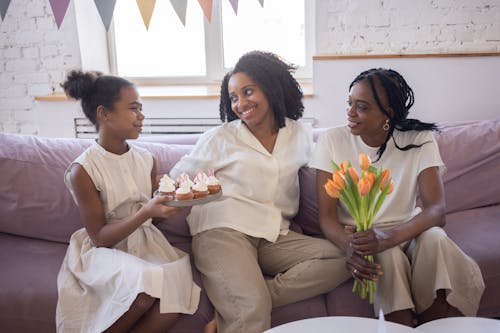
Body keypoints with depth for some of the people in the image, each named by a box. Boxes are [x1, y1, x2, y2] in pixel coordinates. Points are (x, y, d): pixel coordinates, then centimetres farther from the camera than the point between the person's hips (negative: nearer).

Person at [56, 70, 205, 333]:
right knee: (146, 287, -32)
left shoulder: (146, 160, 3)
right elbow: (99, 237, -12)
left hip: (145, 242, 4)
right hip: (103, 252, -4)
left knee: (175, 292, -25)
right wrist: (146, 212, -25)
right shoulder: (83, 170, -12)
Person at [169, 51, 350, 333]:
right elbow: (177, 181, 9)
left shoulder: (301, 135, 16)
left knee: (345, 258, -19)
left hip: (274, 237, 6)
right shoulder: (220, 138, 8)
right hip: (223, 232, -5)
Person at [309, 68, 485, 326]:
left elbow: (436, 209, -20)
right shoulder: (331, 140, -11)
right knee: (390, 256, -32)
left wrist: (389, 237, -39)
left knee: (434, 239, -30)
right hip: (357, 235, -1)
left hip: (407, 229, 2)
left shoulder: (419, 139, -10)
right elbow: (327, 216, -13)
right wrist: (348, 246, -36)